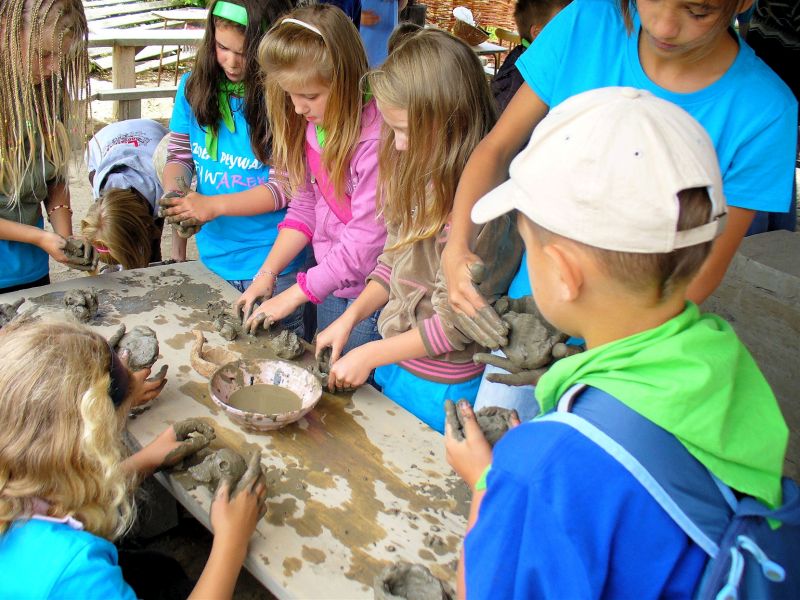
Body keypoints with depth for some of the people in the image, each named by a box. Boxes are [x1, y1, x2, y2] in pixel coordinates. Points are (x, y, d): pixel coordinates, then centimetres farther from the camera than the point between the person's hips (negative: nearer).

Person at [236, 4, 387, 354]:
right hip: (329, 286, 7)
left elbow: (365, 242, -24)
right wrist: (267, 272, -4)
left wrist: (294, 295, -16)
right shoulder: (312, 125, 0)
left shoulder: (377, 138, -26)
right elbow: (304, 207, 7)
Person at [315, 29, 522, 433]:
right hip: (396, 363, 7)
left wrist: (371, 355, -13)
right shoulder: (419, 175, -2)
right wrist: (349, 318, 0)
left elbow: (454, 324, -22)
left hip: (439, 391, -7)